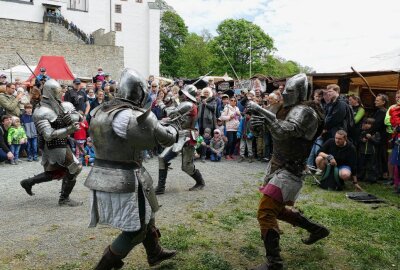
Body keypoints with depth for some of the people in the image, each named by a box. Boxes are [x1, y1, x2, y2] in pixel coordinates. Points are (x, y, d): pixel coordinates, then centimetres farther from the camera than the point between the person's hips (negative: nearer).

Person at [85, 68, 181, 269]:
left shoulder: (99, 111, 6)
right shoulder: (139, 117, -18)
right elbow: (166, 138, -6)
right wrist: (174, 126, 17)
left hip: (101, 177, 9)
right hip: (125, 180, -9)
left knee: (143, 215, 26)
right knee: (136, 229, 11)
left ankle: (155, 253, 44)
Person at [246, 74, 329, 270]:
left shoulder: (303, 112, -18)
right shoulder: (288, 108, 9)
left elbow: (285, 131, -34)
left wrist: (260, 111, -34)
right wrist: (263, 121, -7)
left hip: (289, 171, -10)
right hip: (276, 166, 10)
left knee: (265, 213, -15)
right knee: (277, 209, 21)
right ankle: (316, 229, 38)